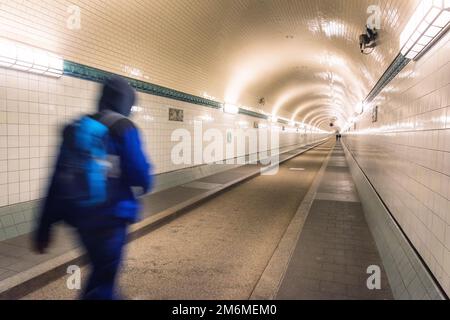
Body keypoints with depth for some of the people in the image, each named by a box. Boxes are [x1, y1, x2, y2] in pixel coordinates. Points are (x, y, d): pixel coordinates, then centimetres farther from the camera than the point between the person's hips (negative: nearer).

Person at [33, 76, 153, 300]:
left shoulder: (74, 129, 7)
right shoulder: (123, 128, -11)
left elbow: (58, 179, 6)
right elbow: (141, 176, -16)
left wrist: (44, 227, 10)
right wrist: (144, 184, 9)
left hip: (78, 215, 7)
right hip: (110, 217, -7)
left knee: (102, 270, 27)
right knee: (102, 281, 7)